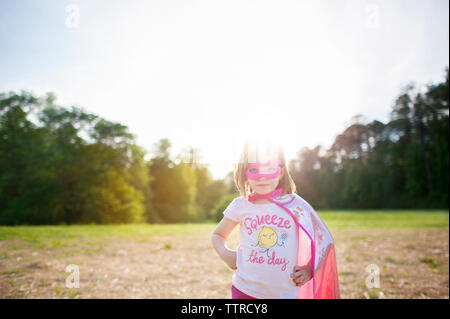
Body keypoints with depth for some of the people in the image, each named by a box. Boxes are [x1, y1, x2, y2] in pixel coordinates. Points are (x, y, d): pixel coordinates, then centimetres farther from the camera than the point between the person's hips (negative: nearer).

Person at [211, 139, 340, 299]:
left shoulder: (295, 205, -3)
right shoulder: (240, 205, 0)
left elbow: (325, 241, 7)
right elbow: (217, 235, 15)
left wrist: (310, 269, -4)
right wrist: (225, 254, -3)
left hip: (285, 292, -1)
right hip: (244, 291, 1)